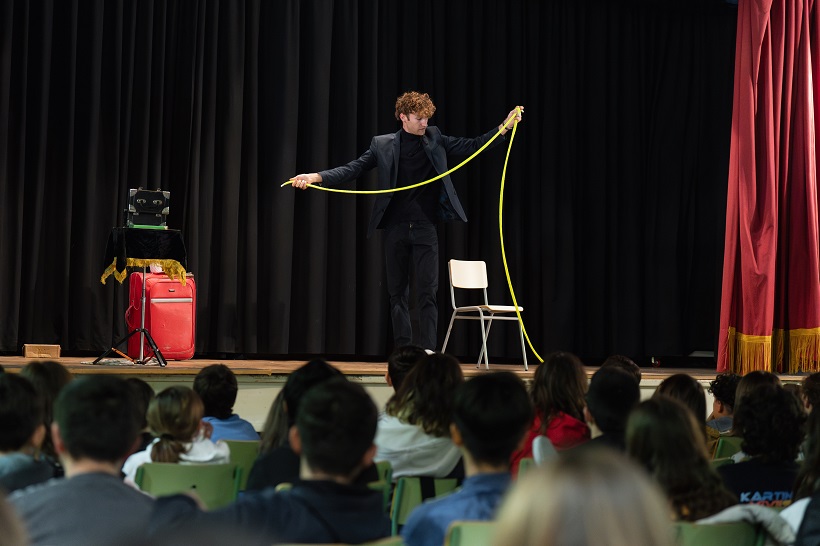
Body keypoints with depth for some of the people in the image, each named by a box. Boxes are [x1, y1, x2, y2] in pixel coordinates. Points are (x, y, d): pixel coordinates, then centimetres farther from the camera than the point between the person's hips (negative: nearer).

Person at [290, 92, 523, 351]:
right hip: (395, 228, 1)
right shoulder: (382, 145, 4)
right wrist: (316, 177, -13)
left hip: (425, 228, -1)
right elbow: (354, 168, -1)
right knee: (397, 292, 6)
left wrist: (504, 127, -6)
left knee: (427, 292, -6)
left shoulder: (435, 139, 7)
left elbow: (471, 147, 6)